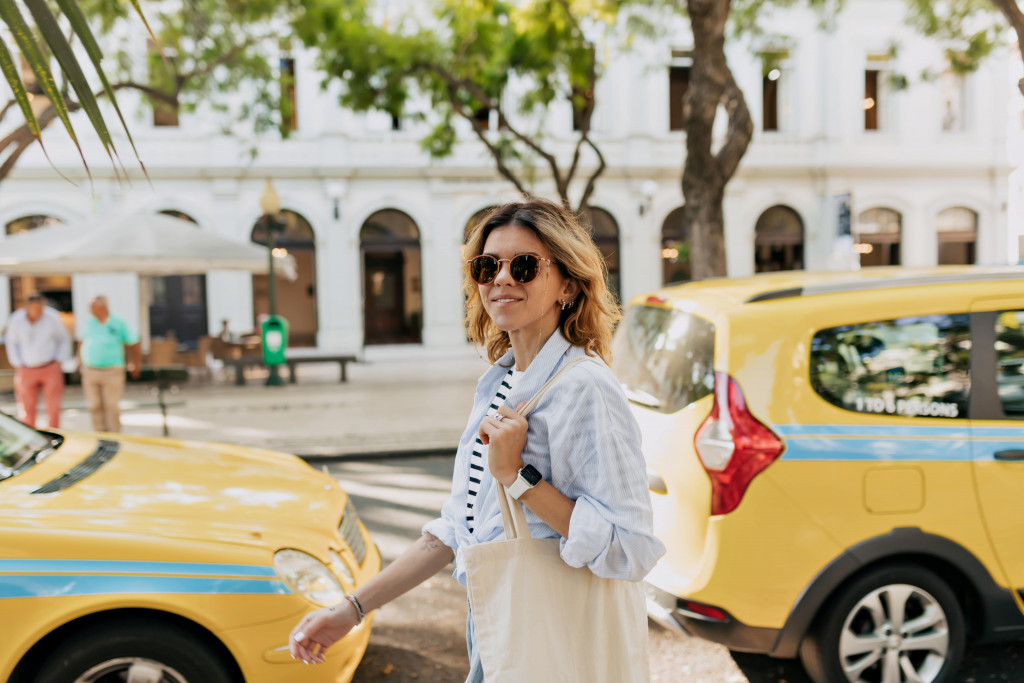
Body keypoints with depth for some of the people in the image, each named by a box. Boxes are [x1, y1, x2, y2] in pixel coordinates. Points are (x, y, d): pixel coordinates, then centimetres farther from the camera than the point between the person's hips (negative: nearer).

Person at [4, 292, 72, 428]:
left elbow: (64, 339, 6)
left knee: (53, 407, -3)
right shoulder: (16, 320, -5)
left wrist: (59, 361, -1)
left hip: (50, 369, -1)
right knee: (27, 409, 1)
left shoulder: (52, 317, -8)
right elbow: (12, 343, 9)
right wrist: (19, 365, 3)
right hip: (27, 370, 1)